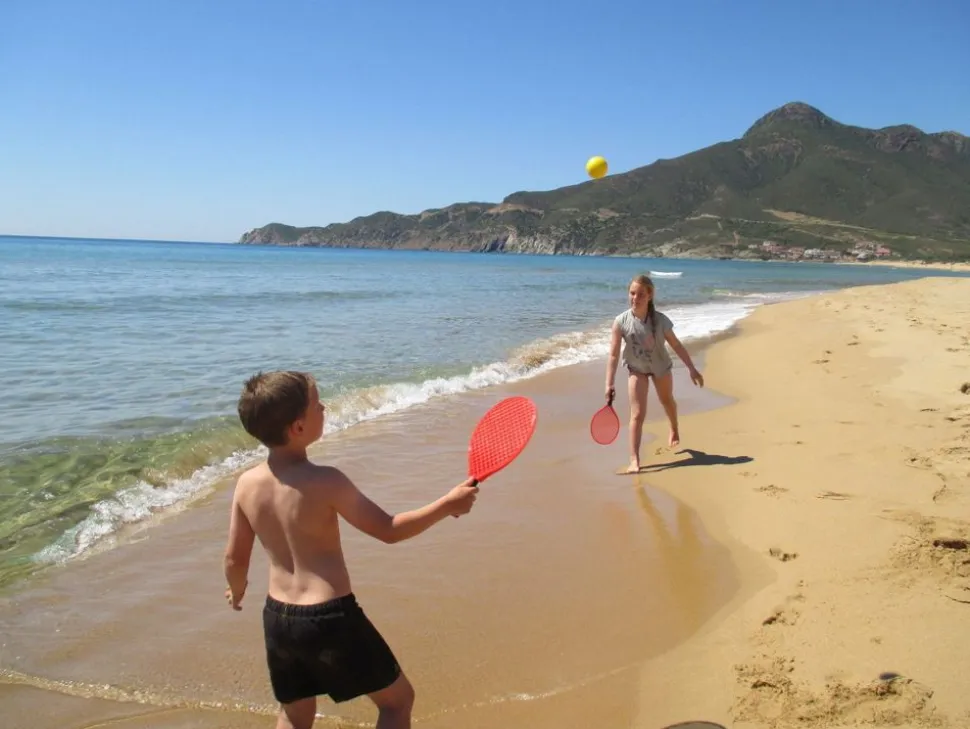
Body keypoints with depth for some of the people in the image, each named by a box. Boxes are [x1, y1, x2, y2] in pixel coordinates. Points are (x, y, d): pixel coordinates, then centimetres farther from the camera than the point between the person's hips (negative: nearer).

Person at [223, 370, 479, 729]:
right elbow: (388, 530, -13)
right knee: (397, 699, 15)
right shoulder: (324, 481, -21)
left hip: (277, 618, 7)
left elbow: (234, 558, 7)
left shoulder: (246, 484, -4)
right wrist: (447, 504, -3)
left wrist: (237, 590, 29)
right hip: (330, 617, -6)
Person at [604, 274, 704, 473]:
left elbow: (676, 345, -14)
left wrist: (692, 369, -11)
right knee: (637, 414, -11)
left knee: (667, 401, 27)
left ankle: (674, 429, 59)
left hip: (661, 366, 1)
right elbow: (614, 355, -25)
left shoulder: (660, 320, -26)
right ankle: (634, 459, -7)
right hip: (637, 369, -1)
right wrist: (609, 384, -30)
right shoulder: (621, 321, -27)